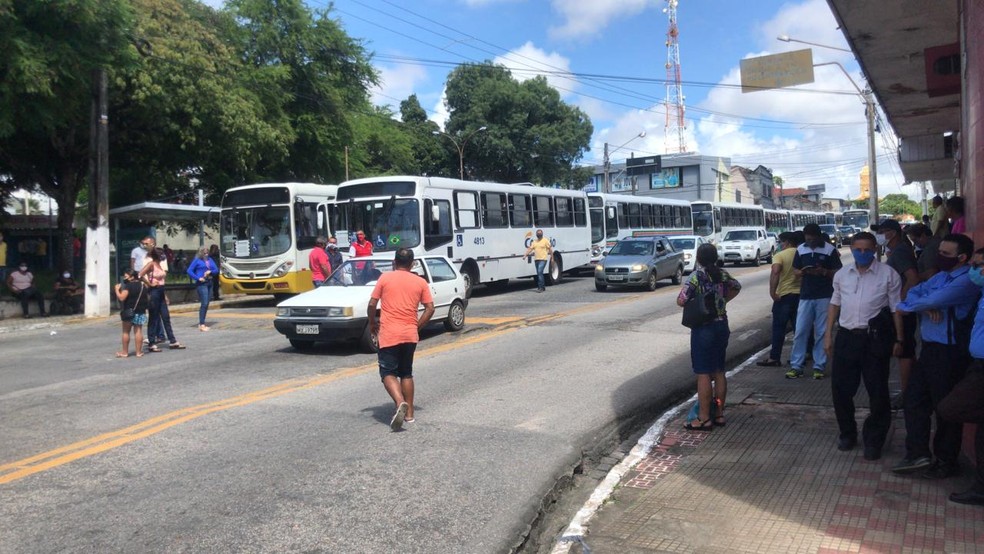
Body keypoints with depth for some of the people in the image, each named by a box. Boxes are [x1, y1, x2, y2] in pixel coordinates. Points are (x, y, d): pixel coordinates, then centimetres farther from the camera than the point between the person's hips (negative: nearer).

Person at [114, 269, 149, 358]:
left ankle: (125, 352, 9)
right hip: (141, 312, 5)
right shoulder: (143, 285, 9)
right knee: (138, 331, 5)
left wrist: (117, 289, -8)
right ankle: (139, 351, 4)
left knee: (126, 332, 5)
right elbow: (148, 298, 16)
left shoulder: (128, 286, -12)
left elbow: (121, 298, -21)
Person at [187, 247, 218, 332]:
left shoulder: (210, 260, 14)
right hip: (201, 284, -6)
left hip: (209, 283, 6)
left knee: (206, 304, 9)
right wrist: (198, 278, -14)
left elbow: (216, 270, 13)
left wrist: (210, 271, -7)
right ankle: (201, 325, -13)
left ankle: (202, 323, 17)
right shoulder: (197, 260, -1)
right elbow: (189, 271, -7)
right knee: (204, 303, -14)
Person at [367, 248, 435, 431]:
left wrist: (372, 323, 14)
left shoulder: (385, 278, 0)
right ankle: (409, 413, 17)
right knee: (406, 373, 17)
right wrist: (417, 327, 12)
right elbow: (430, 308, 2)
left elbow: (372, 304, -3)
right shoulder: (420, 282, 6)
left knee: (388, 373, 1)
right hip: (410, 335, 3)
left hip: (389, 335, -3)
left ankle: (400, 403, -23)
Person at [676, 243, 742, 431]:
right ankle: (719, 414, 21)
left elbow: (681, 301, -20)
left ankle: (704, 419, 3)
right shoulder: (722, 274, 5)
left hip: (703, 329, -6)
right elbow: (736, 287, 25)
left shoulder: (696, 276, -14)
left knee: (703, 374, -1)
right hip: (722, 326, 7)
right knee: (719, 372, 13)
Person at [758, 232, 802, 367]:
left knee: (779, 328, 0)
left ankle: (774, 358, 2)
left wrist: (772, 291, -23)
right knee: (799, 327, 12)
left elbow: (775, 272, -25)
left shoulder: (779, 255, -10)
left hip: (784, 295, -5)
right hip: (800, 294, 5)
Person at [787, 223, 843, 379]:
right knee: (800, 332, 1)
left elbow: (839, 271, -2)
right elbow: (795, 270, 11)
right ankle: (796, 366, 8)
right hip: (805, 296, 3)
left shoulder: (830, 250, -4)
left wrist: (824, 272, -20)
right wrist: (801, 272, -11)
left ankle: (819, 366, 12)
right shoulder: (800, 249, 6)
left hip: (824, 297, -2)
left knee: (821, 333, 3)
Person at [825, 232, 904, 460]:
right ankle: (847, 433, 29)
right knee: (840, 389, 8)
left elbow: (896, 309, -1)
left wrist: (899, 339, -3)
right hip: (846, 337, 3)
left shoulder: (888, 274, -3)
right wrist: (828, 334, 12)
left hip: (876, 339, -3)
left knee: (878, 392, 5)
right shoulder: (841, 275, 8)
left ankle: (873, 440, 22)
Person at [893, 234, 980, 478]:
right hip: (929, 348, 9)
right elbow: (914, 292, 7)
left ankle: (945, 462, 21)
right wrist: (926, 307, -15)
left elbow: (934, 300, -25)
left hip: (949, 353, -9)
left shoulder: (966, 281, -18)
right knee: (914, 399, 11)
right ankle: (918, 454, 18)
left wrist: (905, 306, -6)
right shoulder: (941, 276, 12)